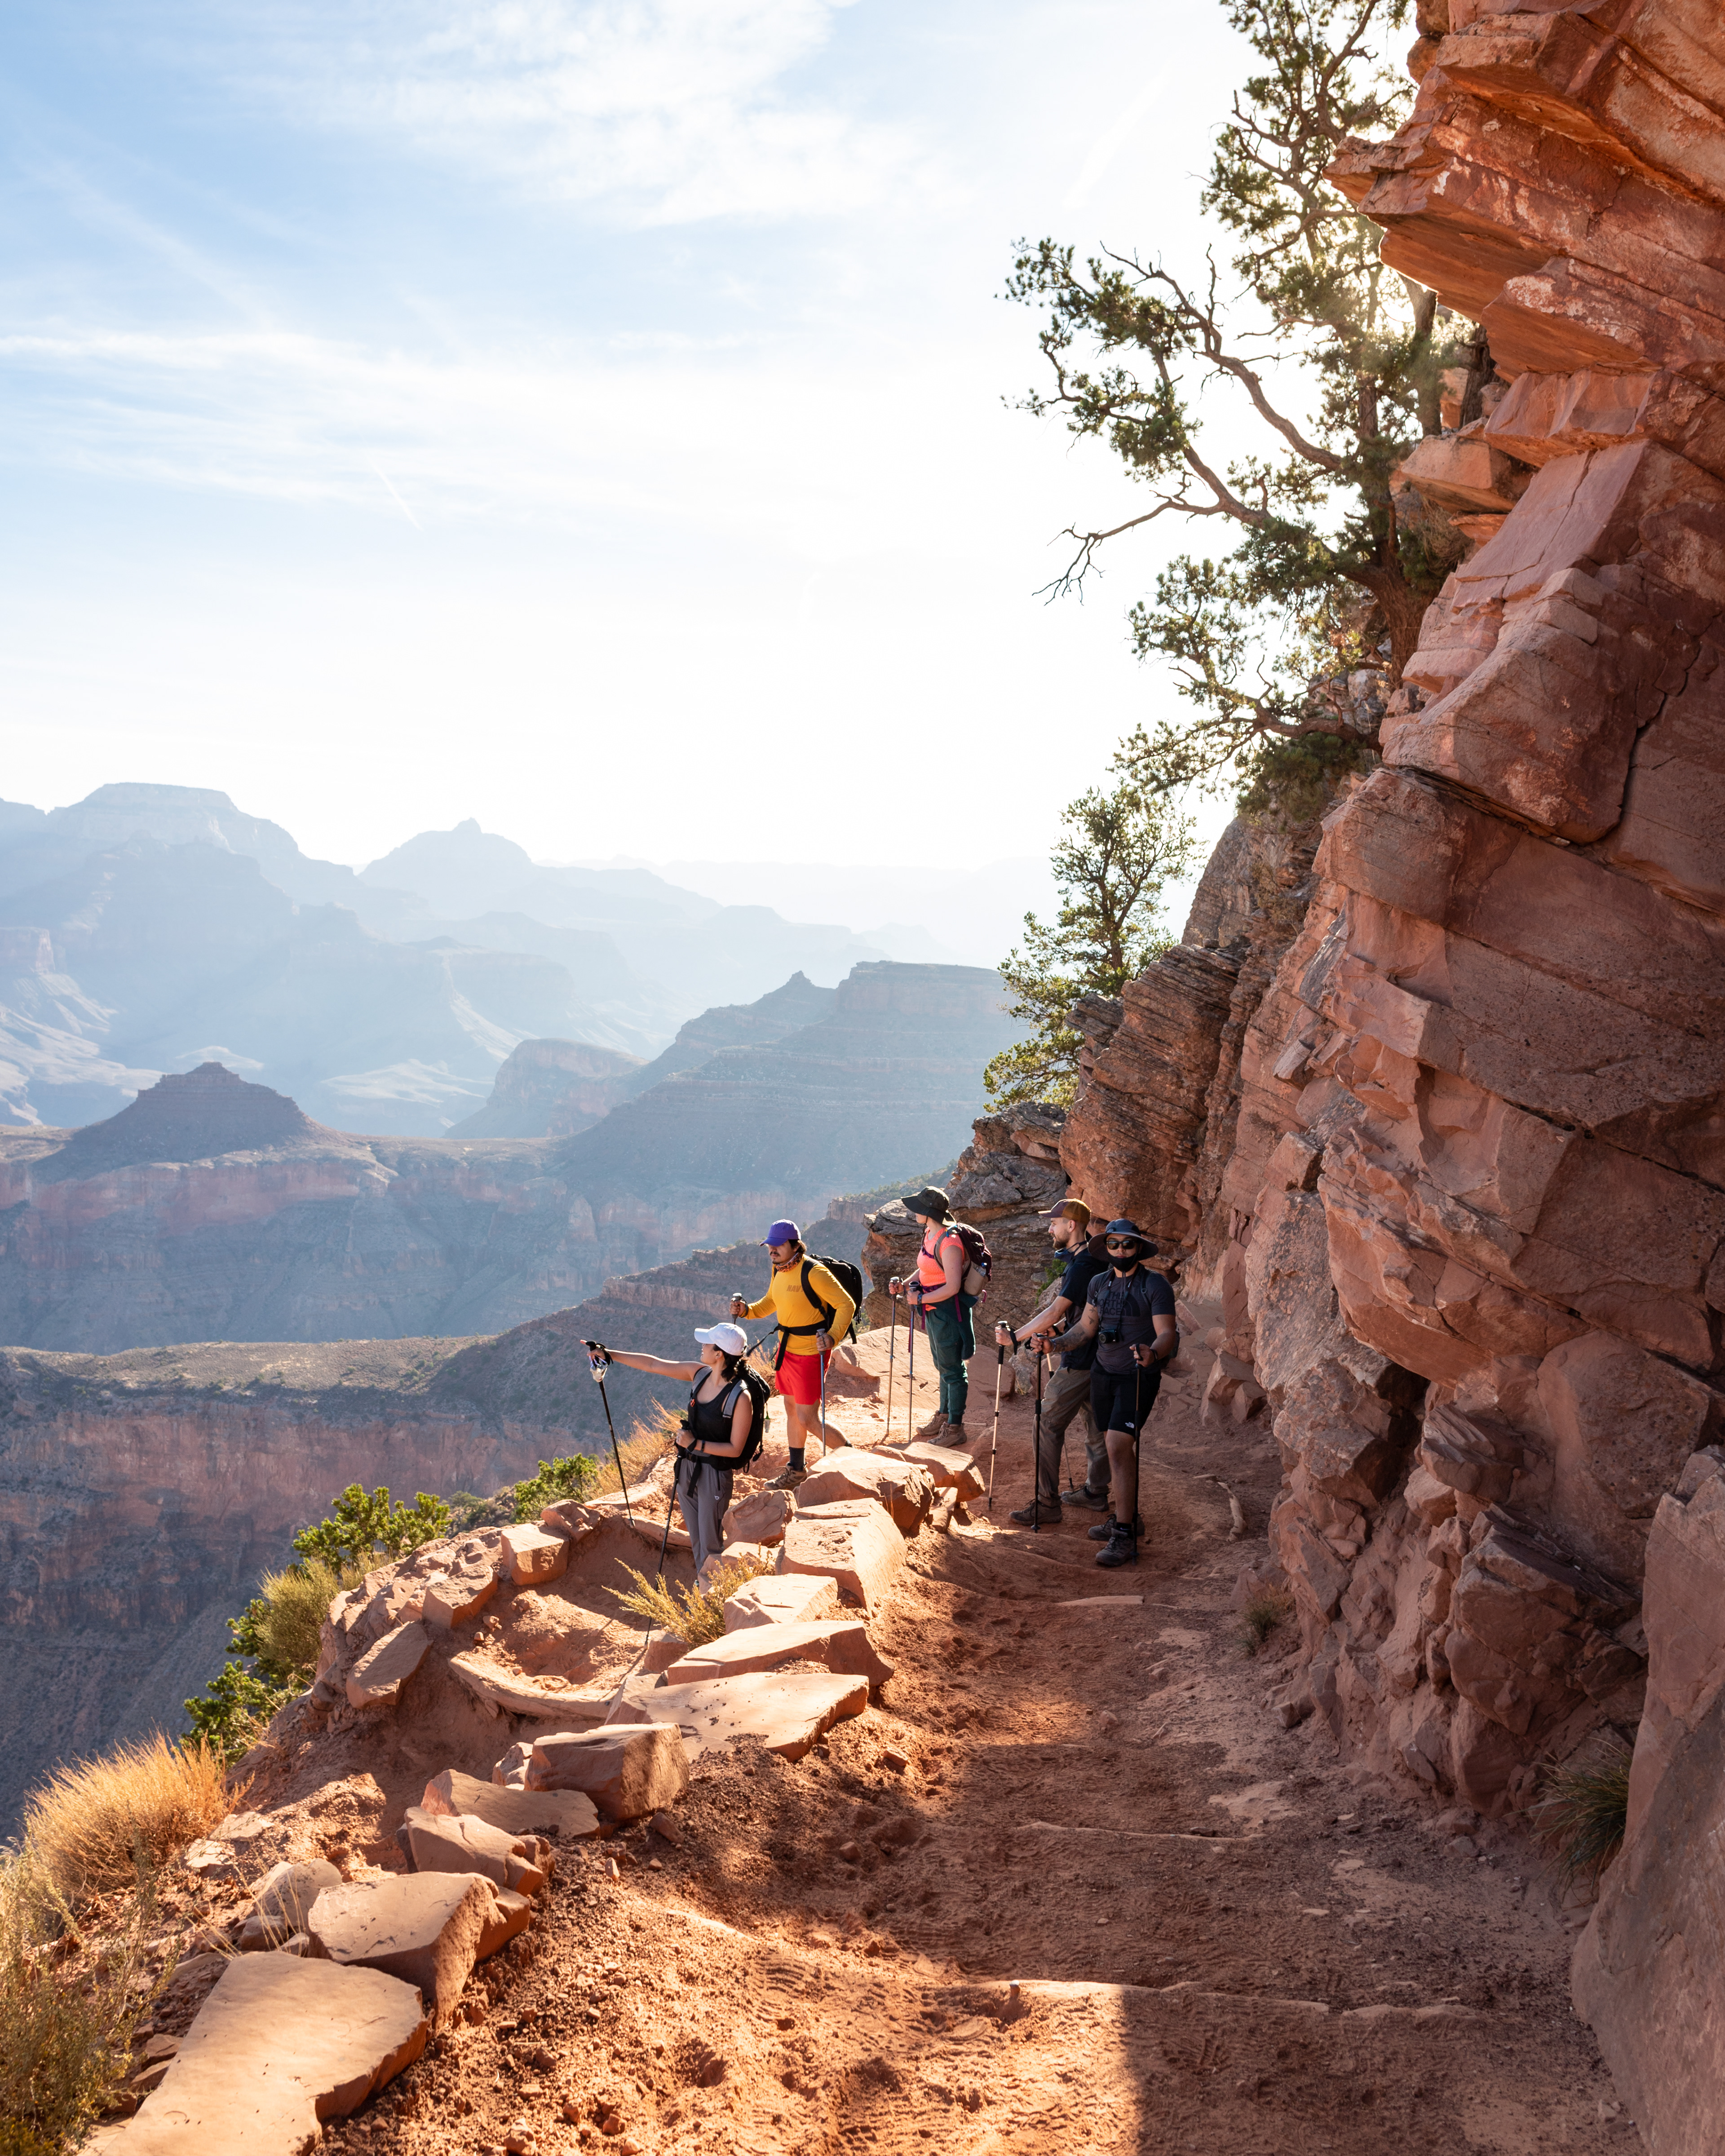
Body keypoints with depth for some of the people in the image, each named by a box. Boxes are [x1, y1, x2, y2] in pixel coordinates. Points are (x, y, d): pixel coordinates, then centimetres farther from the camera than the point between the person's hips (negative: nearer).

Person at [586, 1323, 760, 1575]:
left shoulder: (741, 1397, -21)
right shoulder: (700, 1375, -1)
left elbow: (735, 1449, -17)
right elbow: (654, 1365, 6)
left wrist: (697, 1444, -21)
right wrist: (609, 1354, 8)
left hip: (715, 1474, -7)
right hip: (687, 1467, 7)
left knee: (710, 1544, 1)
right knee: (696, 1539, 16)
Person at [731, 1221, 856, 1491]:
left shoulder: (813, 1272, -23)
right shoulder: (778, 1270, 3)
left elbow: (846, 1305, -22)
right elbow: (771, 1303, 19)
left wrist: (833, 1337, -36)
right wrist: (747, 1310, 0)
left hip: (811, 1353, -9)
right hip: (787, 1348, 9)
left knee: (808, 1420, -4)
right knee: (791, 1410, 19)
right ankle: (796, 1471, 35)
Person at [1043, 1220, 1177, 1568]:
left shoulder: (1155, 1286, -10)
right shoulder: (1100, 1283, 9)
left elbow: (1167, 1333, -16)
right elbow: (1086, 1327, 13)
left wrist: (1152, 1353, -36)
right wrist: (1056, 1343, -3)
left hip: (1138, 1377, -6)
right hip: (1103, 1374, 6)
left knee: (1118, 1448, -15)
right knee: (1118, 1448, 12)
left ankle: (1124, 1537, -14)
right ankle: (1126, 1516, 27)